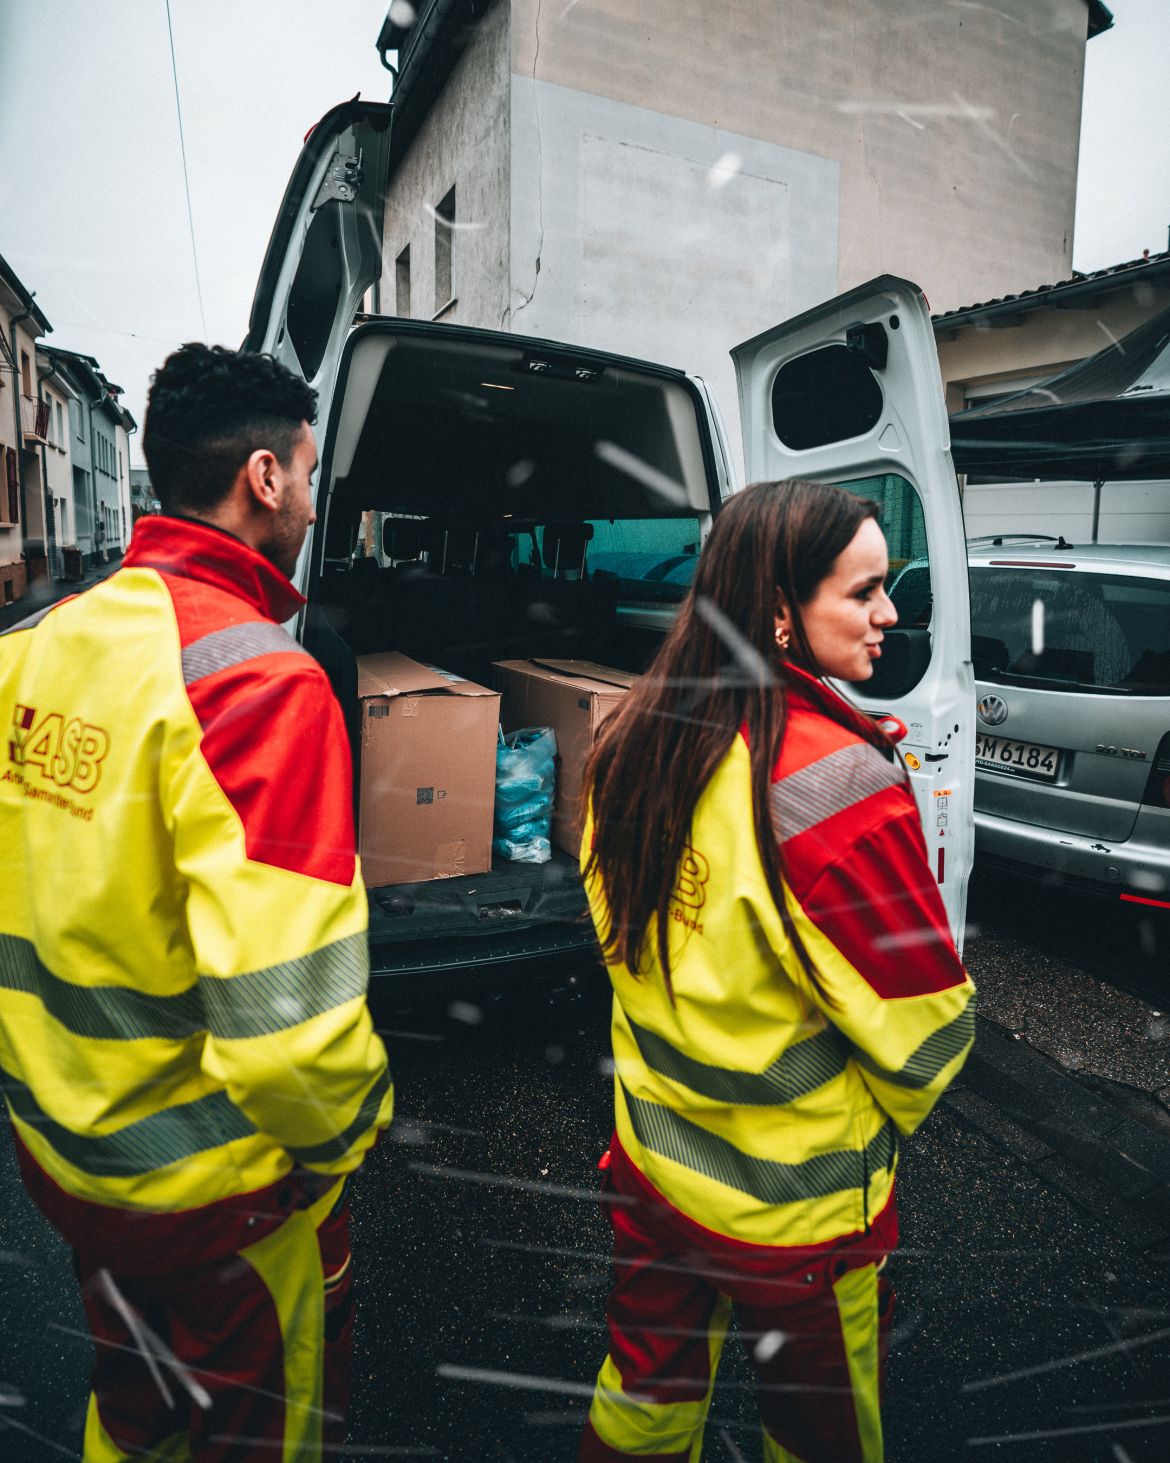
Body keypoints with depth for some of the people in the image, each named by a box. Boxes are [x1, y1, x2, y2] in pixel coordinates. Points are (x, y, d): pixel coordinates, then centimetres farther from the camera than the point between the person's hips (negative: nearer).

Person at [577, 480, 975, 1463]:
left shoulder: (635, 738, -10)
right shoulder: (837, 783, -31)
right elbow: (926, 1019, -18)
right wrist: (886, 1116, 2)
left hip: (649, 1154, 6)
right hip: (795, 1200, -5)